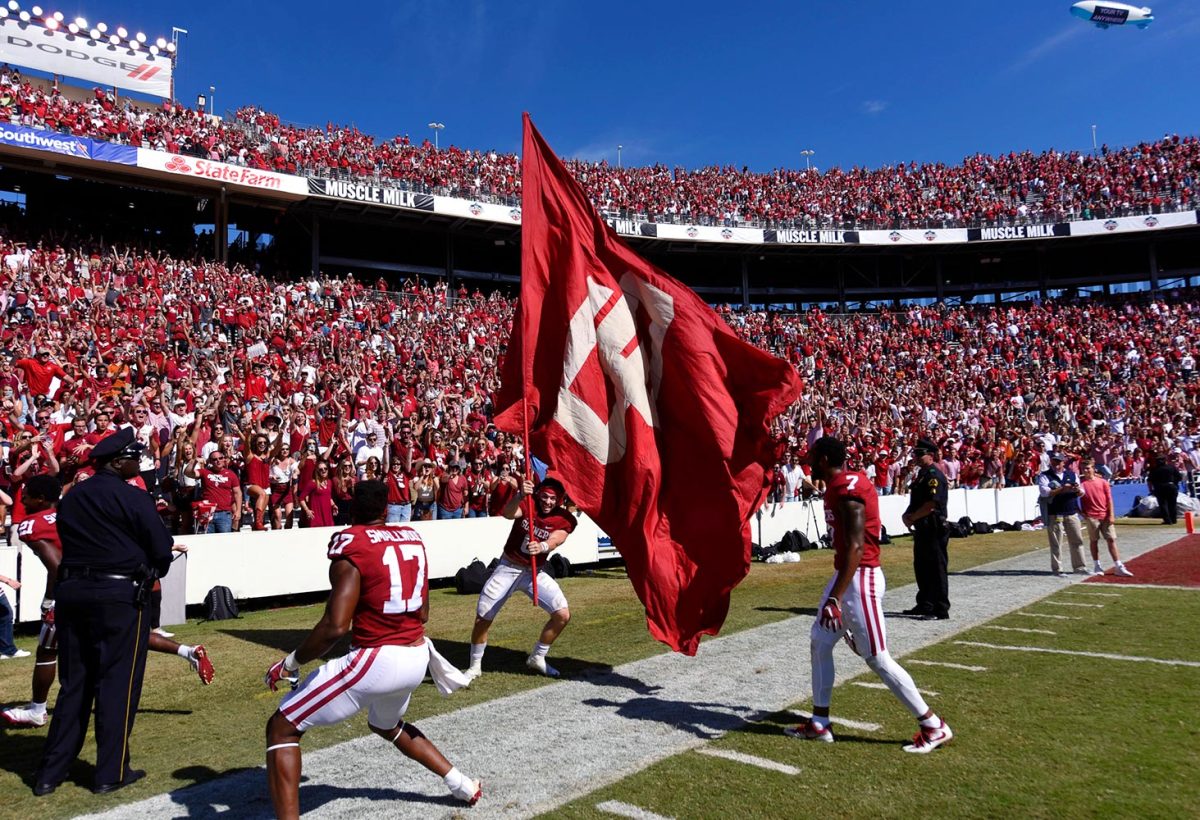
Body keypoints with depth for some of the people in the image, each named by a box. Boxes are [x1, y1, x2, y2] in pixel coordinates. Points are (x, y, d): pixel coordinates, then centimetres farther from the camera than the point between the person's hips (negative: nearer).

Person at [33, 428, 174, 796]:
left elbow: (71, 544, 12)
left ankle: (50, 773, 20)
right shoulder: (133, 498, -10)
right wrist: (149, 574, 9)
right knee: (117, 683, 3)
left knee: (73, 683, 15)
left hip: (70, 592, 7)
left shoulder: (70, 498, 11)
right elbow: (163, 549, -10)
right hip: (119, 596, -6)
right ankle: (111, 773, 9)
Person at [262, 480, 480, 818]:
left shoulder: (351, 545, -12)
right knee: (387, 726, 36)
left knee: (282, 728, 6)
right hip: (417, 657, 7)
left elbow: (335, 627, -19)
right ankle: (461, 784, 42)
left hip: (377, 661, -7)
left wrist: (290, 664, -6)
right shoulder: (412, 538, 8)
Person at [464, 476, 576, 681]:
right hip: (508, 568, -1)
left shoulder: (565, 519, -11)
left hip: (536, 572, 2)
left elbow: (554, 540, -31)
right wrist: (520, 496, -56)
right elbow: (508, 514, -36)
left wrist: (542, 546, -54)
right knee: (482, 618, -5)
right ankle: (475, 667, 19)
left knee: (563, 615, -10)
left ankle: (537, 658, 14)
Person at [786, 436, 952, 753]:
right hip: (845, 575, 11)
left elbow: (855, 548, -26)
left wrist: (835, 598, -30)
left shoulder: (847, 490, -20)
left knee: (877, 658, -3)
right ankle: (819, 724, 24)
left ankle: (934, 727, 11)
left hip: (859, 578, -11)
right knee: (820, 643, 14)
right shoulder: (841, 486, 10)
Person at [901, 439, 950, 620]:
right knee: (921, 568, 16)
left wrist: (912, 517, -11)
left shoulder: (934, 475, -14)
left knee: (936, 569, -5)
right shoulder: (921, 474, 17)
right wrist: (907, 515, 4)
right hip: (922, 528, 10)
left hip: (934, 528, -10)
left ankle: (940, 610, 1)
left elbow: (931, 505, -22)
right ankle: (924, 605, 28)